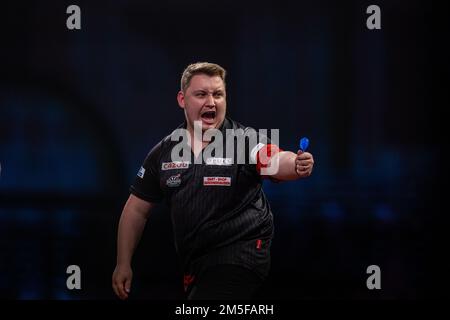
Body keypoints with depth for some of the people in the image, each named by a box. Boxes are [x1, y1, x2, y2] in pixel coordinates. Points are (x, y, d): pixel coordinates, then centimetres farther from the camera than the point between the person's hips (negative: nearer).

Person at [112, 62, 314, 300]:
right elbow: (137, 209, 11)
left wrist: (297, 165, -53)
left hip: (240, 254, -6)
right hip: (194, 264, 6)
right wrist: (123, 263, 8)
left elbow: (274, 161, -30)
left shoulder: (246, 140, -8)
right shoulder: (163, 153, 4)